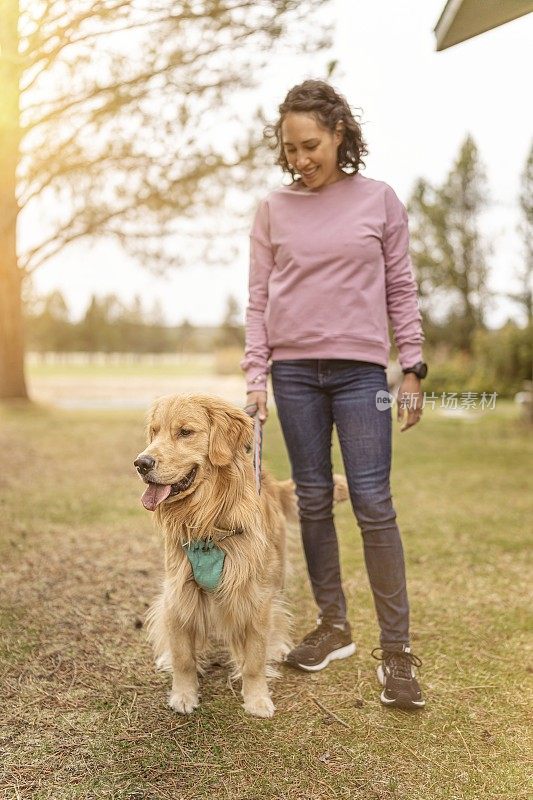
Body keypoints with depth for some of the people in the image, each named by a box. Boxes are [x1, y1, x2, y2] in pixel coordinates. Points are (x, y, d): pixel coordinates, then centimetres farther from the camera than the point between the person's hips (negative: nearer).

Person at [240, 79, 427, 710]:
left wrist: (412, 368, 1)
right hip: (293, 369, 2)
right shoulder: (273, 210, 7)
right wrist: (255, 377, -1)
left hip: (359, 367, -2)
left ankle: (396, 649, 3)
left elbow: (399, 290, 6)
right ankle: (332, 626, 21)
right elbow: (258, 298, 6)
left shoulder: (379, 200, 5)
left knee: (373, 501, -6)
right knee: (313, 500, 7)